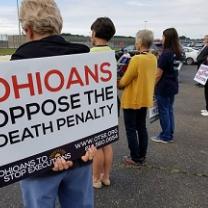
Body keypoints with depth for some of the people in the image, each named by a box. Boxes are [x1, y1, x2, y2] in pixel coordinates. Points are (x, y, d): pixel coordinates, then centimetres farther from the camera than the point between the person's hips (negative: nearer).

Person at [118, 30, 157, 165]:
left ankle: (135, 158, 15)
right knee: (142, 127, 16)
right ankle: (142, 156, 26)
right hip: (146, 99, 8)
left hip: (132, 100, -7)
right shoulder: (153, 59, 2)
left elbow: (124, 81, -16)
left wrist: (117, 84, 4)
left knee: (131, 129, 6)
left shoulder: (136, 59, -22)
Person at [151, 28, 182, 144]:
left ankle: (165, 137, 14)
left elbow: (159, 74, -16)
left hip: (164, 87, -8)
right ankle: (170, 135, 26)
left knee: (164, 111, 3)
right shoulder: (177, 53, 6)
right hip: (173, 86, 8)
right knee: (169, 110, 16)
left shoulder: (166, 53, -18)